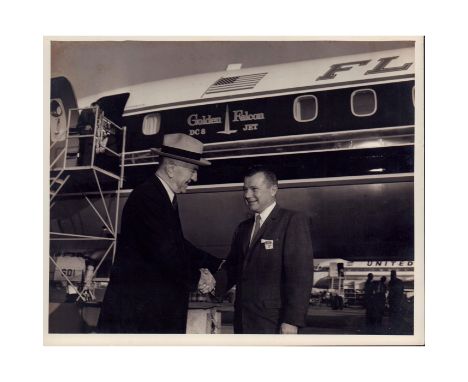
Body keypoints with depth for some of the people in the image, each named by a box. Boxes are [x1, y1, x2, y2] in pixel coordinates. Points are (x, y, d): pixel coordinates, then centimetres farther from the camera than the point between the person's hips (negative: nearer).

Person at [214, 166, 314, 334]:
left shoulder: (293, 221, -5)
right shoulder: (243, 228, 18)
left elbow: (300, 275, -12)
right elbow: (232, 267, 15)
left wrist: (292, 320, -18)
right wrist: (214, 284, -6)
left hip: (273, 323, -6)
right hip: (243, 322, 7)